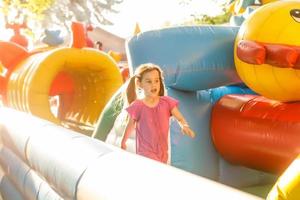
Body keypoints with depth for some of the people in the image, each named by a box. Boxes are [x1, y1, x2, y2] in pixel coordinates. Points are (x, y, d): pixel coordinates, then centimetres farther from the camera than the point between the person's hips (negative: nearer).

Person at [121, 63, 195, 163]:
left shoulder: (166, 102, -6)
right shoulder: (137, 106, -12)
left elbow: (180, 118, -6)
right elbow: (130, 125, 3)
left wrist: (185, 126, -28)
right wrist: (123, 142, 14)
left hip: (162, 150, 4)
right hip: (145, 152, -4)